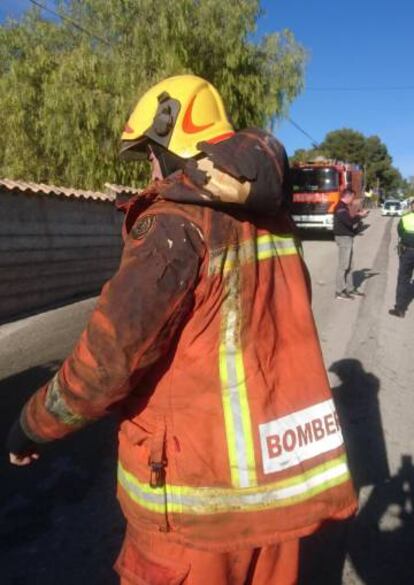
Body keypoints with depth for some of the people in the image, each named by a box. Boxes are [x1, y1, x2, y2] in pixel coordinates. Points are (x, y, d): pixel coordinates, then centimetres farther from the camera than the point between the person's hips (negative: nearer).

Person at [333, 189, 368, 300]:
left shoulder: (344, 207, 17)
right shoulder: (341, 208, -16)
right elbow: (349, 221, -25)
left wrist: (358, 215, 5)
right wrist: (360, 215, -11)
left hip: (347, 237, 10)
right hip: (343, 238, -10)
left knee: (348, 265, 14)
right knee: (343, 265, -7)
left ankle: (350, 288, 22)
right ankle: (339, 292, -3)